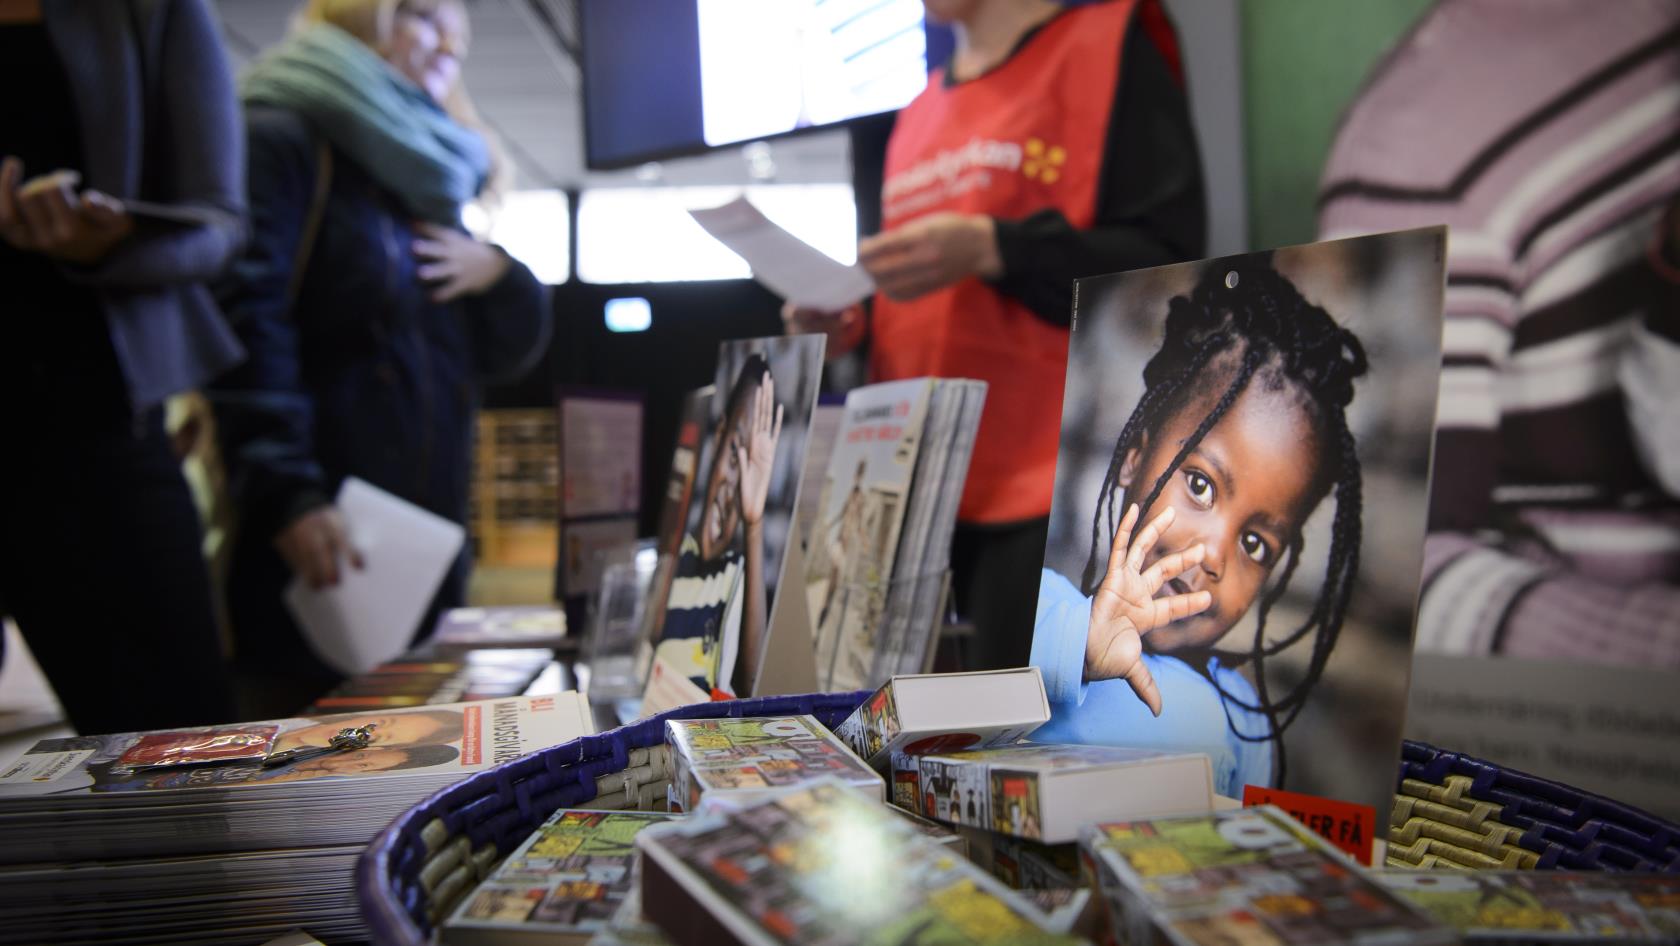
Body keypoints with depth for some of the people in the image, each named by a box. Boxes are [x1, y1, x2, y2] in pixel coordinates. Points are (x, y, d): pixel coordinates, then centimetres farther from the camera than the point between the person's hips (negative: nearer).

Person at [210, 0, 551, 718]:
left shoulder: (425, 177, 22)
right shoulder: (280, 140, -2)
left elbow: (512, 349, 22)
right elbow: (246, 322, -16)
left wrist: (497, 276, 0)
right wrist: (287, 496, -26)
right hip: (318, 540, -8)